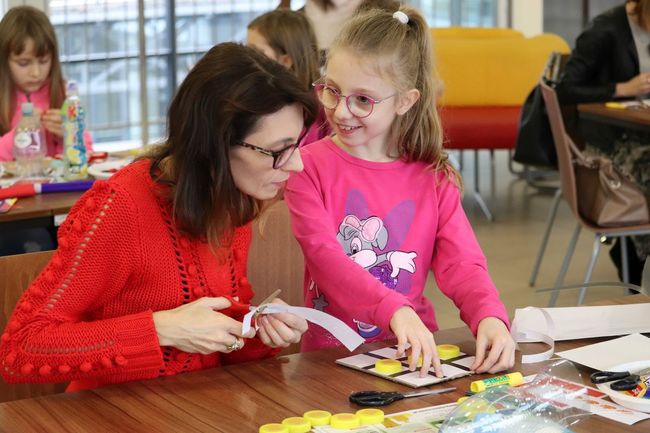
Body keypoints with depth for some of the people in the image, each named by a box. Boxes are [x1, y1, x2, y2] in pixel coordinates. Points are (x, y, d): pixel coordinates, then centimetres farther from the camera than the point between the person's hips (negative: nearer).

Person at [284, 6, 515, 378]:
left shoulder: (434, 177, 7)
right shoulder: (308, 166, -2)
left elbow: (461, 264, -1)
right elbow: (324, 256, -16)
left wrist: (490, 317, -24)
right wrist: (395, 310, -33)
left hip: (415, 350, 3)